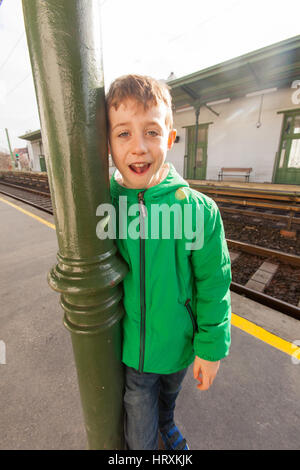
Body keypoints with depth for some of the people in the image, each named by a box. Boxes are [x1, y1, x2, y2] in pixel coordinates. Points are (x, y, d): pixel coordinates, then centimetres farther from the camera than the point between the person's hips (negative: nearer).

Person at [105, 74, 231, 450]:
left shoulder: (198, 209, -22)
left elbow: (213, 287, -12)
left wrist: (211, 348, -5)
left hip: (178, 345, 1)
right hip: (129, 349, 0)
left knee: (168, 394, 34)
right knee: (139, 436, 23)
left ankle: (166, 424, 71)